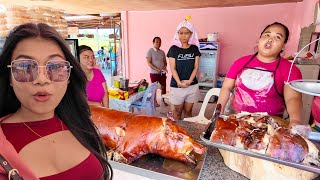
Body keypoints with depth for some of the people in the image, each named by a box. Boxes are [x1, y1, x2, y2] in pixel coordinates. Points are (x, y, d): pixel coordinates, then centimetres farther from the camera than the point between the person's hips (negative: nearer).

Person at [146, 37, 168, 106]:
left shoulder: (162, 52, 9)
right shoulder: (150, 51, -7)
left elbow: (165, 61, 14)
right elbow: (149, 63, -13)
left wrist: (165, 67, -9)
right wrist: (157, 69, -22)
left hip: (162, 73, 5)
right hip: (154, 73, -5)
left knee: (163, 87, 9)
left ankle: (163, 100, 25)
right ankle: (155, 101, 20)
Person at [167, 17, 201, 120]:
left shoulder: (194, 49, 4)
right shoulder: (174, 49, -3)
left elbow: (196, 67, 1)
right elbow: (173, 68, -7)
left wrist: (189, 81, -12)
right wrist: (179, 82, -18)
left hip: (192, 85, 2)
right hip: (177, 86, -2)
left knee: (188, 111, 14)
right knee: (177, 111, 12)